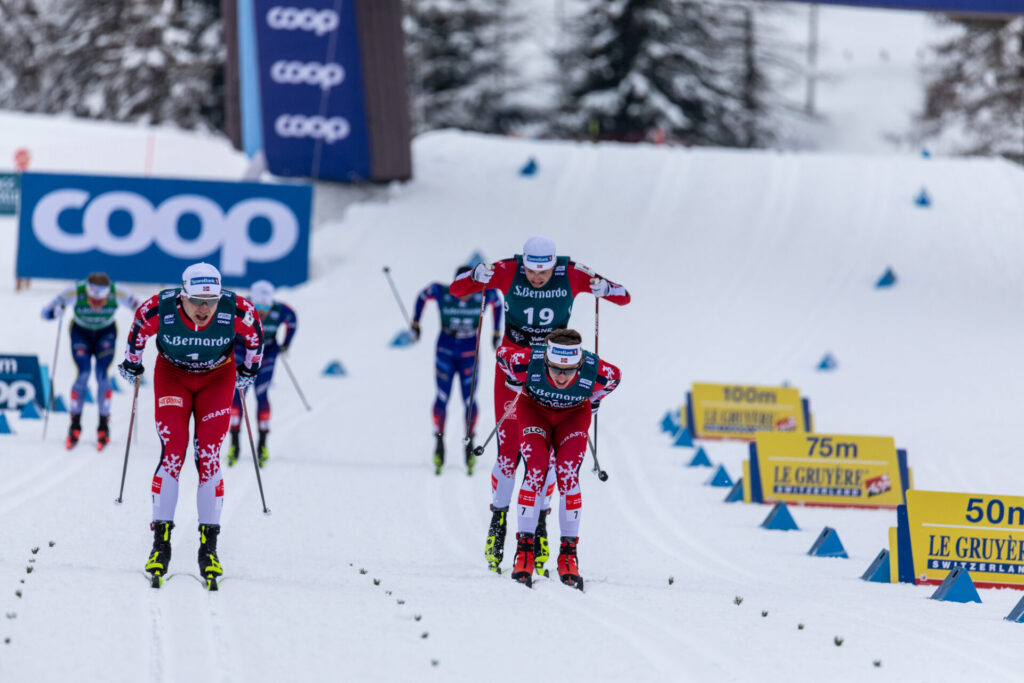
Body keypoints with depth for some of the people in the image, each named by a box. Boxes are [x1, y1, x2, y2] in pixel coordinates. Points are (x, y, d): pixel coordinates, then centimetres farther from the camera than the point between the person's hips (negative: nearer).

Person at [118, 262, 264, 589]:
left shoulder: (236, 311, -29)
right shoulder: (159, 309, -30)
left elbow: (255, 334, -5)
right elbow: (139, 329, -5)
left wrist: (248, 371, 8)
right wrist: (132, 364, 10)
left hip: (217, 378, 0)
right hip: (172, 375, 0)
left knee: (209, 456, -10)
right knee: (172, 451, -15)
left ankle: (209, 546, -6)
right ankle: (161, 542, -10)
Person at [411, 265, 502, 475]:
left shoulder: (483, 295, -17)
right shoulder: (441, 293, -19)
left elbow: (497, 304, 5)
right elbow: (422, 297, 2)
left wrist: (497, 333, 10)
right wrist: (415, 324, 5)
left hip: (470, 353, 0)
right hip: (445, 350, 0)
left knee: (469, 400, -4)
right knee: (442, 397, -7)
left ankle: (469, 442, 13)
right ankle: (439, 444, 2)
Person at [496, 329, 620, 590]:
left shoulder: (596, 371, -35)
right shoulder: (527, 363, -37)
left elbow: (614, 377, -9)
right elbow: (502, 353, -13)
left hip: (573, 414, 0)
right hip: (534, 409, 0)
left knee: (568, 475, -19)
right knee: (535, 470, -21)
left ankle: (568, 555, -10)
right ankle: (525, 551, -14)